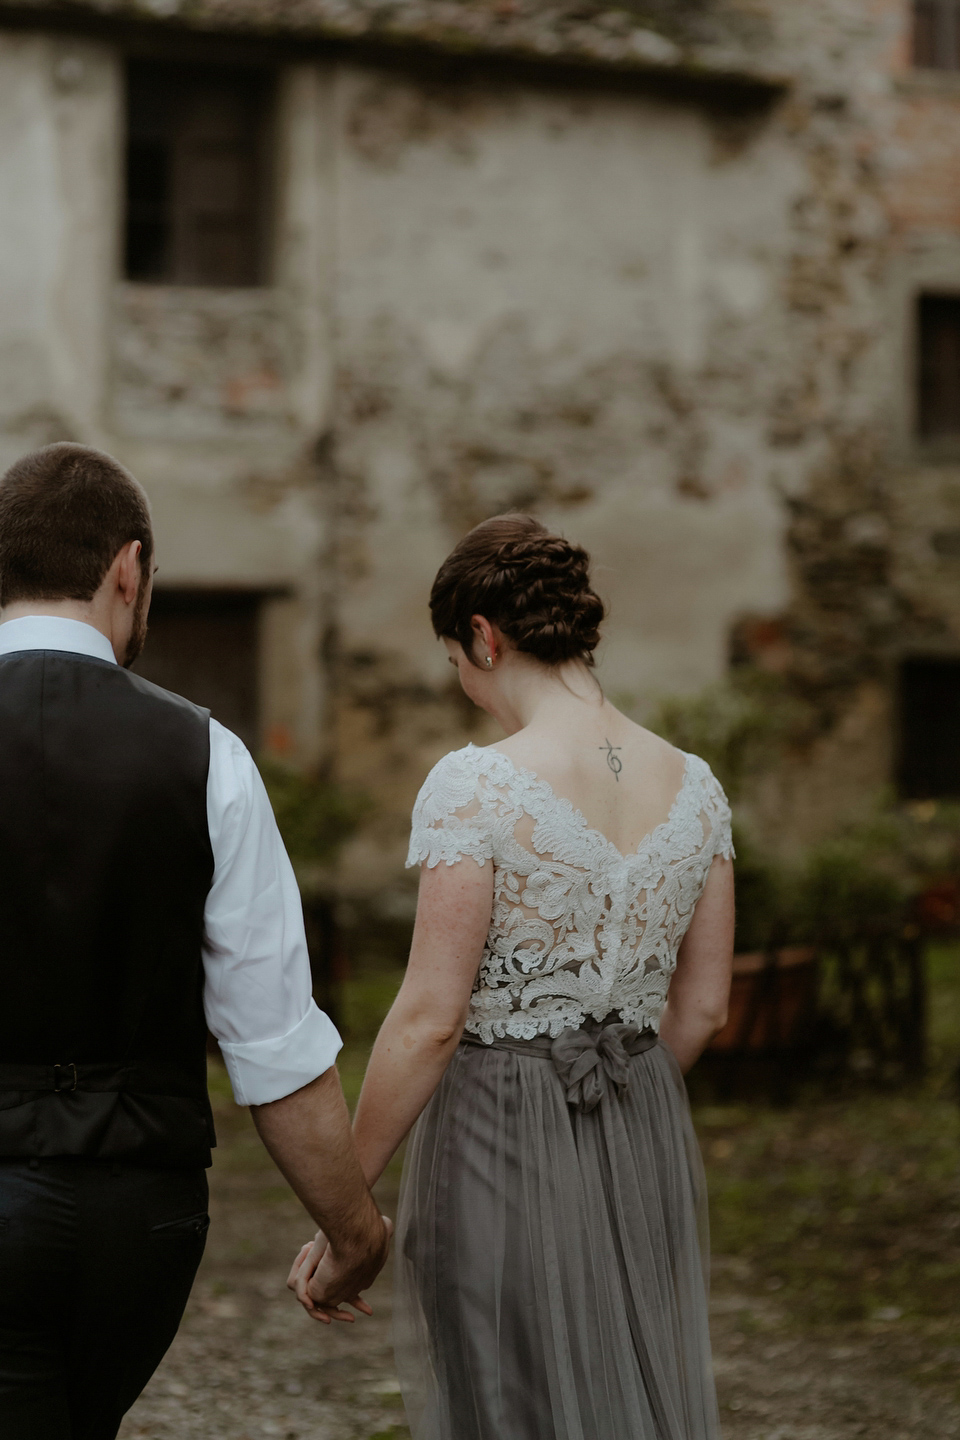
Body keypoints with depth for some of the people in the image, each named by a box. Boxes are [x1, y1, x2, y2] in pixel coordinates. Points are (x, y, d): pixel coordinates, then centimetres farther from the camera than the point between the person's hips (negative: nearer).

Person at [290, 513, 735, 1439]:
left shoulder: (475, 787, -16)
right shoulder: (693, 787, 2)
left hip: (498, 1147, -6)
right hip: (650, 1147, 6)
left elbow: (430, 1020, -17)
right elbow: (700, 1008, 9)